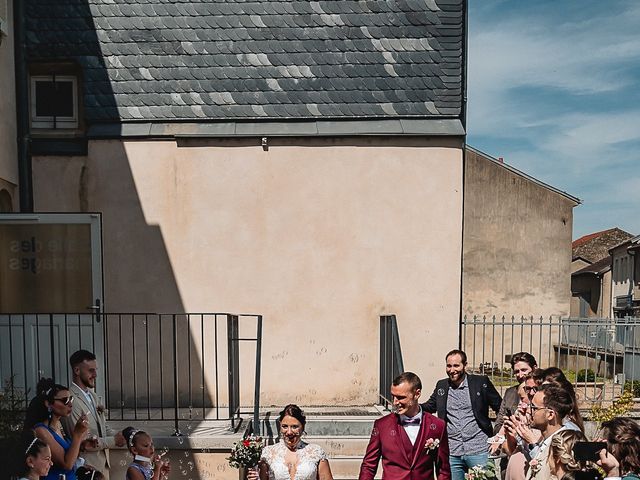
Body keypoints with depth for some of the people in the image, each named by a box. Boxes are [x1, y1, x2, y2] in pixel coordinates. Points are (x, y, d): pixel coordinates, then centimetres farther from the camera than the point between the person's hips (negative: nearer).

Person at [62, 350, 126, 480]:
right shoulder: (71, 400, -20)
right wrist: (113, 441, -16)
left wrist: (118, 435, -5)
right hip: (87, 466, -8)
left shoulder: (92, 394, 9)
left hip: (103, 462, 8)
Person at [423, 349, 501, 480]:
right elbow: (429, 406, 16)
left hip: (478, 450, -3)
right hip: (451, 453, 3)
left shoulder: (481, 382, -2)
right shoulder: (441, 386, 8)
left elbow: (500, 407, 3)